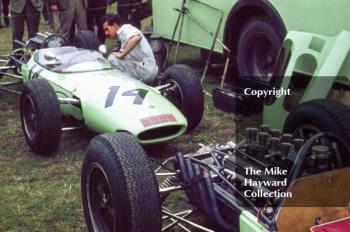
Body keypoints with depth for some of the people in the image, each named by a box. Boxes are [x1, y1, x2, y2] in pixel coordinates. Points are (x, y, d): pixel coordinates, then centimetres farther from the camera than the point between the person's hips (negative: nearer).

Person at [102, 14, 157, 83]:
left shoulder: (126, 29, -8)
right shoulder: (122, 34, 20)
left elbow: (136, 38, -32)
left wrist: (122, 55, -24)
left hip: (145, 70, -10)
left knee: (112, 58, -15)